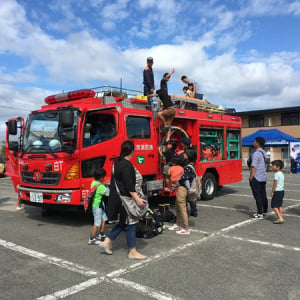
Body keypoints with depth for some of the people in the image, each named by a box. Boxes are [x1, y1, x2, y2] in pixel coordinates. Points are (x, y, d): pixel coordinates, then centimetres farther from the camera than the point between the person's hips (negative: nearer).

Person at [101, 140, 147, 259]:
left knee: (123, 222, 20)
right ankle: (132, 252, 12)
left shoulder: (117, 162, 9)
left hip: (118, 198, 10)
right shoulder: (126, 165, -21)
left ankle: (107, 242, 23)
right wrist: (137, 199, -23)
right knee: (131, 224, 1)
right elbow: (129, 185, -25)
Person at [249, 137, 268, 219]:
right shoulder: (264, 153, 11)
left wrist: (251, 178, -15)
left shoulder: (256, 154, -18)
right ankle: (265, 211, 24)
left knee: (258, 196, -3)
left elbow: (254, 167, -21)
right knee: (263, 195, 15)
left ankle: (260, 214, 0)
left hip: (256, 178, -9)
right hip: (263, 178, 9)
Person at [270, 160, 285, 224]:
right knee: (279, 205, 15)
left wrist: (272, 192, -12)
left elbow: (275, 184, -18)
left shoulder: (276, 174, -16)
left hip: (277, 191, -9)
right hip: (282, 190, 9)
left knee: (274, 205, -5)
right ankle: (280, 218, 17)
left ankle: (280, 219, -10)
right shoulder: (282, 174, 12)